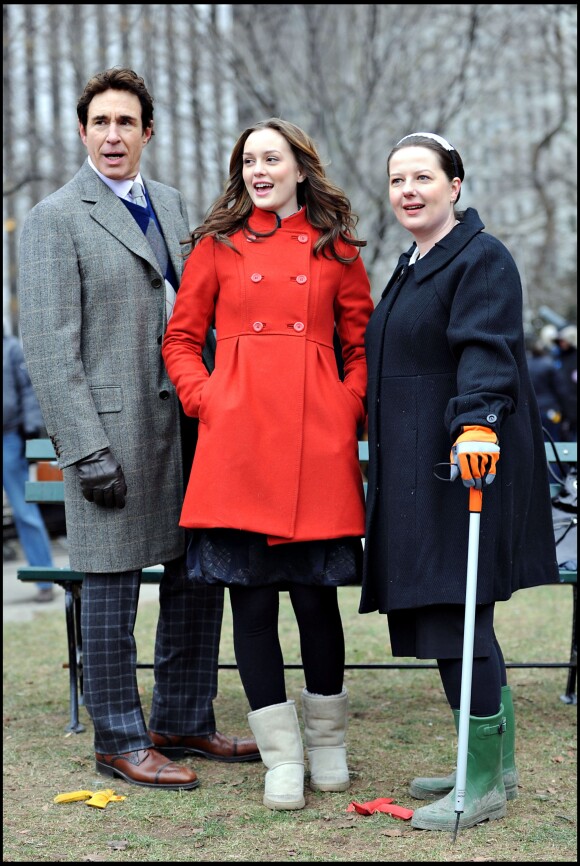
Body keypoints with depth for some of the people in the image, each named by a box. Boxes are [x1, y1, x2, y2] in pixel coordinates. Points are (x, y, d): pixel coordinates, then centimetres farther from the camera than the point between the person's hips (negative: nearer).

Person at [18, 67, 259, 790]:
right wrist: (86, 451, -16)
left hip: (186, 425, 7)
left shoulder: (171, 205, 14)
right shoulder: (55, 219, -6)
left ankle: (183, 722, 26)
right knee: (111, 585, 2)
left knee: (198, 575, 11)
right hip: (113, 431, -7)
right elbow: (49, 348, -11)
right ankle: (120, 741, 14)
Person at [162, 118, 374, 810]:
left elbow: (362, 343, 15)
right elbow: (180, 337, 13)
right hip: (238, 436, 0)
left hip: (317, 437, 0)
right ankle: (282, 757, 11)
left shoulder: (336, 247, 12)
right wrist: (205, 400, -1)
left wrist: (350, 408, 1)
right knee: (250, 595, 0)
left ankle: (327, 743, 22)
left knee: (316, 591, 1)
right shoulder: (219, 243, 11)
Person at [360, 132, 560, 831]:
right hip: (416, 467, 10)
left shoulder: (481, 259, -9)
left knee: (454, 618, -9)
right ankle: (497, 765, 22)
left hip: (466, 458, -10)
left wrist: (477, 422, -36)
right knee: (438, 616, 11)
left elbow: (485, 352, -22)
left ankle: (484, 783, 0)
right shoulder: (412, 265, 20)